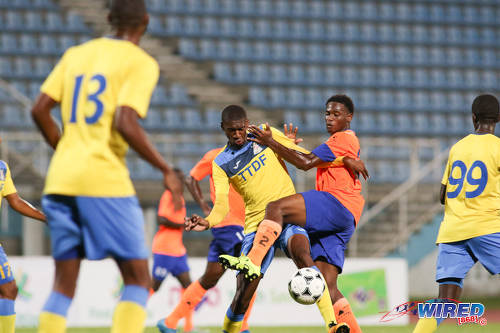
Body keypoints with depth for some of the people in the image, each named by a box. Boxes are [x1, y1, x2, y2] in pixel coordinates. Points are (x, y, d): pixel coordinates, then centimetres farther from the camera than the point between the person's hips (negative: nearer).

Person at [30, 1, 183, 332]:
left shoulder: (75, 55, 16)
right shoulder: (141, 62, -2)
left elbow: (40, 110, 9)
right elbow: (125, 124, -15)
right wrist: (167, 171, -7)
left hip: (61, 180, 6)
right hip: (106, 181, -6)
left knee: (64, 283, 10)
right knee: (138, 280, 2)